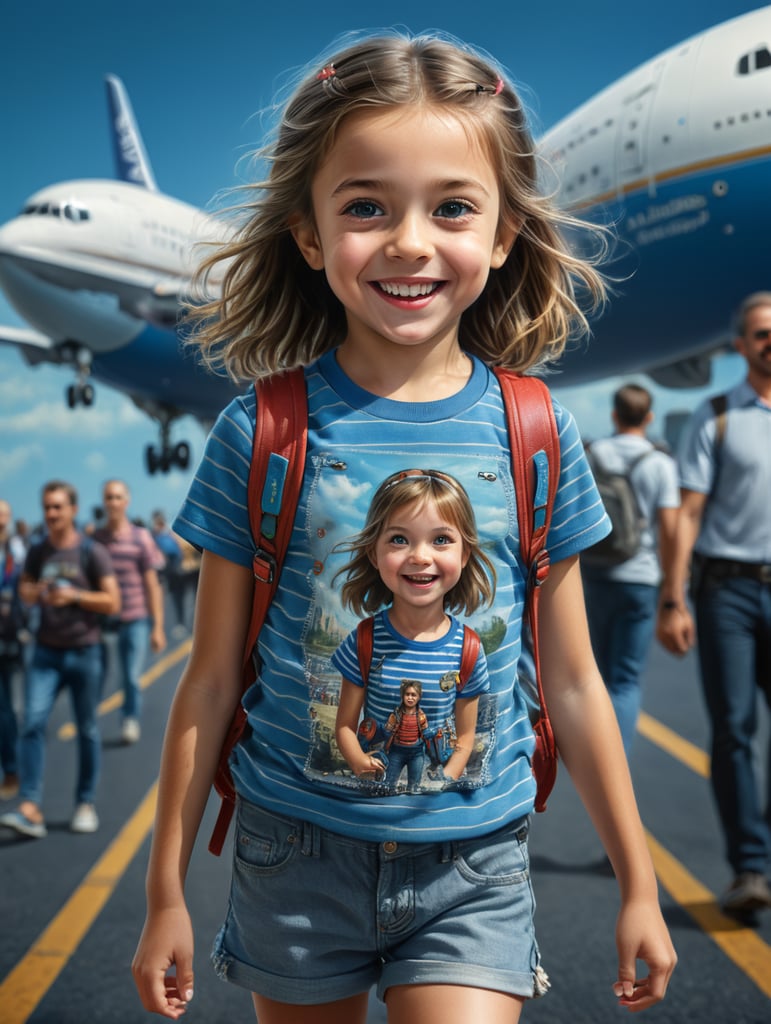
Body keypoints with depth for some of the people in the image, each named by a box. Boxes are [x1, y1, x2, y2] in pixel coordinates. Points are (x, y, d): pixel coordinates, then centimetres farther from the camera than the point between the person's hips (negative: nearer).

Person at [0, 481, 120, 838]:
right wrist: (32, 592, -4)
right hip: (46, 651, 3)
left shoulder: (92, 552, -6)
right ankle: (30, 808, -15)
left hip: (84, 651, -2)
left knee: (87, 730, 7)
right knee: (32, 723, -12)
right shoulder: (37, 552, 5)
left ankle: (86, 804, 20)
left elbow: (112, 603, -6)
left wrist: (74, 596, -19)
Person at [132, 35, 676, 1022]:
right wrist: (166, 890, 4)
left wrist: (637, 883, 8)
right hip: (297, 854, 0)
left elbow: (572, 683, 2)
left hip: (474, 866, 0)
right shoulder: (259, 432, -9)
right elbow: (210, 682, -2)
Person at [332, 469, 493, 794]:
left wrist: (444, 782, -17)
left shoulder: (468, 650, -10)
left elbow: (464, 738, -3)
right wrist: (362, 765, -25)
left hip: (436, 772, 0)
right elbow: (345, 726, -8)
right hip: (382, 759, 0)